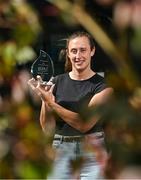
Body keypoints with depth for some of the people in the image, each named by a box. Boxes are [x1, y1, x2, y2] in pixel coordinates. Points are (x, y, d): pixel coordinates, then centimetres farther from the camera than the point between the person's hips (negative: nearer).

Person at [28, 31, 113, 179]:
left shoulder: (103, 86, -4)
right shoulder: (57, 82, 5)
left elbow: (85, 124, -15)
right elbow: (47, 127, 3)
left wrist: (51, 103, -17)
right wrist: (45, 100, -13)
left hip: (91, 151, -2)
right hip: (61, 152, 2)